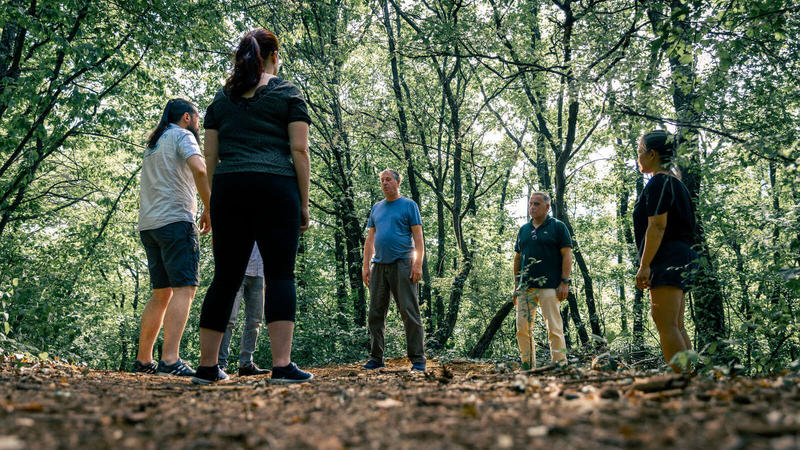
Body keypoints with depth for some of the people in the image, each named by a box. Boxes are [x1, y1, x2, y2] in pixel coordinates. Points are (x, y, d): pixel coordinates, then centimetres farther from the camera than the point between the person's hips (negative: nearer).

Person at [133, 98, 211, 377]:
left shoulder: (153, 143, 27)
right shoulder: (182, 135, 1)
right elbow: (198, 168, -17)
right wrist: (209, 208, -12)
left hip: (148, 225, 9)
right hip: (175, 220, -8)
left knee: (161, 294, 12)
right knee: (184, 289, -13)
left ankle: (143, 360, 13)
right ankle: (170, 360, -24)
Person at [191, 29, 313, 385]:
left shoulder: (222, 98, 18)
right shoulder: (288, 93, 7)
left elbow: (211, 157, 14)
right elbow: (299, 151, -2)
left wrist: (215, 203, 18)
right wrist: (304, 204, 1)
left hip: (228, 187, 4)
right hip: (275, 188, -4)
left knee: (225, 278, 7)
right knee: (280, 274, -5)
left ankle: (207, 366, 11)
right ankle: (282, 366, -12)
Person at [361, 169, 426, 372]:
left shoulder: (408, 205, 5)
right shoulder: (376, 208, 20)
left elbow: (418, 237, -1)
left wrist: (418, 264, -12)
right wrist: (366, 266, 11)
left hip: (401, 264, -5)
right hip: (379, 265, 5)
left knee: (410, 312, -7)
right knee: (376, 314, 4)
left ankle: (418, 360, -4)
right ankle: (376, 359, 12)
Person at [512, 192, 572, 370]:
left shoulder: (558, 227, 4)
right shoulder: (523, 229, 18)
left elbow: (567, 255, -2)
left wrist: (565, 282, -10)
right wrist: (516, 285, 14)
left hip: (549, 286, -5)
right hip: (525, 287, 5)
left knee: (554, 328, -7)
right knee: (523, 328, 2)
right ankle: (528, 367, 11)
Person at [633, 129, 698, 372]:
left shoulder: (658, 183, -8)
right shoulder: (676, 184, 22)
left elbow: (657, 226, -18)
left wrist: (644, 265, -20)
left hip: (667, 258, -11)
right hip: (682, 256, 11)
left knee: (667, 327, -13)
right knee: (676, 327, 10)